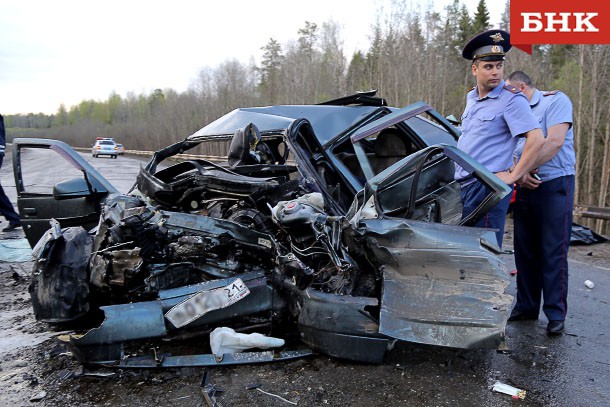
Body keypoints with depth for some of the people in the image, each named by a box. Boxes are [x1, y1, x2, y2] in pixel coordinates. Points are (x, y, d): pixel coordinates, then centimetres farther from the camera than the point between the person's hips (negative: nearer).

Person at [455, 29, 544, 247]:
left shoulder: (511, 99, -9)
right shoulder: (471, 97, 15)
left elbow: (536, 139, -16)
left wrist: (513, 176, -17)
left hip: (488, 187, -8)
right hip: (465, 185, 8)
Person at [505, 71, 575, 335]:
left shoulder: (556, 100, -2)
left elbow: (554, 142, -16)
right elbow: (510, 154, 12)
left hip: (554, 185, -7)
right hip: (524, 188, 7)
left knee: (554, 253, -3)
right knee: (525, 251, 9)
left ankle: (556, 314, 7)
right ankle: (526, 306, 20)